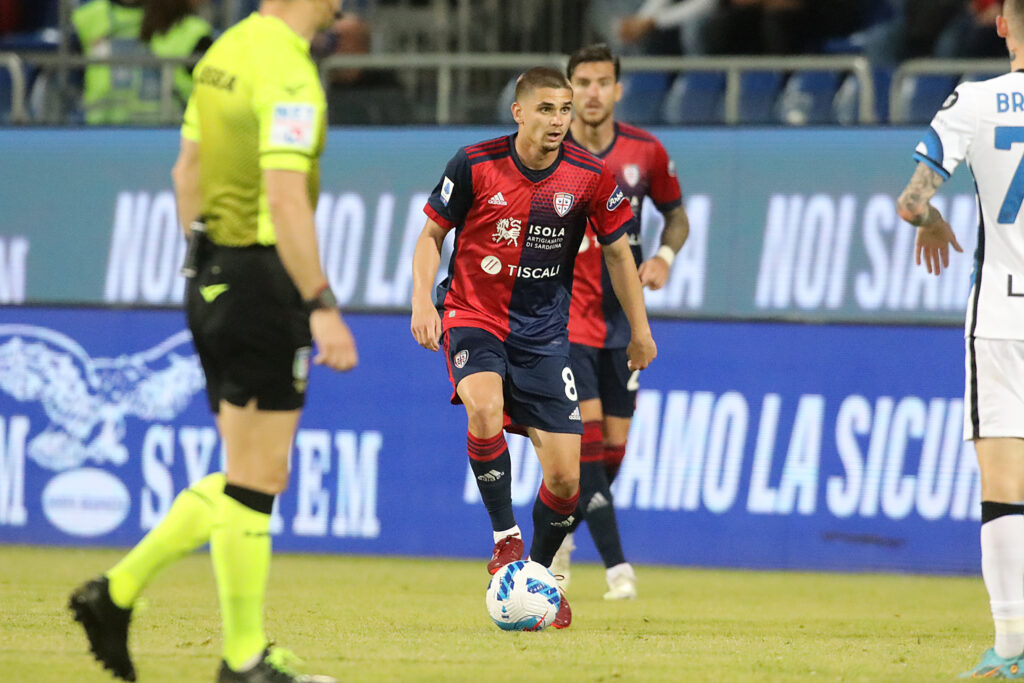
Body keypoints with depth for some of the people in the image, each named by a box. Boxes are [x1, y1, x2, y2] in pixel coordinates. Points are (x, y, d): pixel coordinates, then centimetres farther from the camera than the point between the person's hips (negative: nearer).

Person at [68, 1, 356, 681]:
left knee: (253, 478, 16)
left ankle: (119, 591, 13)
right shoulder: (288, 74, -17)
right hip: (263, 283, -9)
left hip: (212, 277, 9)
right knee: (257, 479, -1)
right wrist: (322, 306, -24)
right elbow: (285, 199, -24)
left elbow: (188, 170, 19)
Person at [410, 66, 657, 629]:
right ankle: (506, 537, -18)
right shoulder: (475, 165, -9)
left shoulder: (589, 176, -6)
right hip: (473, 317, -2)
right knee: (485, 408, -35)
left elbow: (616, 250, 8)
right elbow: (432, 234, 3)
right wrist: (422, 300, -11)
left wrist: (640, 329, 11)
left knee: (565, 477, -4)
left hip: (543, 333, 2)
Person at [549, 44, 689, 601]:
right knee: (588, 432, -18)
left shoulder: (646, 152, 0)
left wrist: (664, 254, -6)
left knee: (614, 446, 7)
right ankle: (615, 565, -21)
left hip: (620, 321, 4)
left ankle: (559, 535, 33)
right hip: (563, 319, -4)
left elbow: (676, 216, 14)